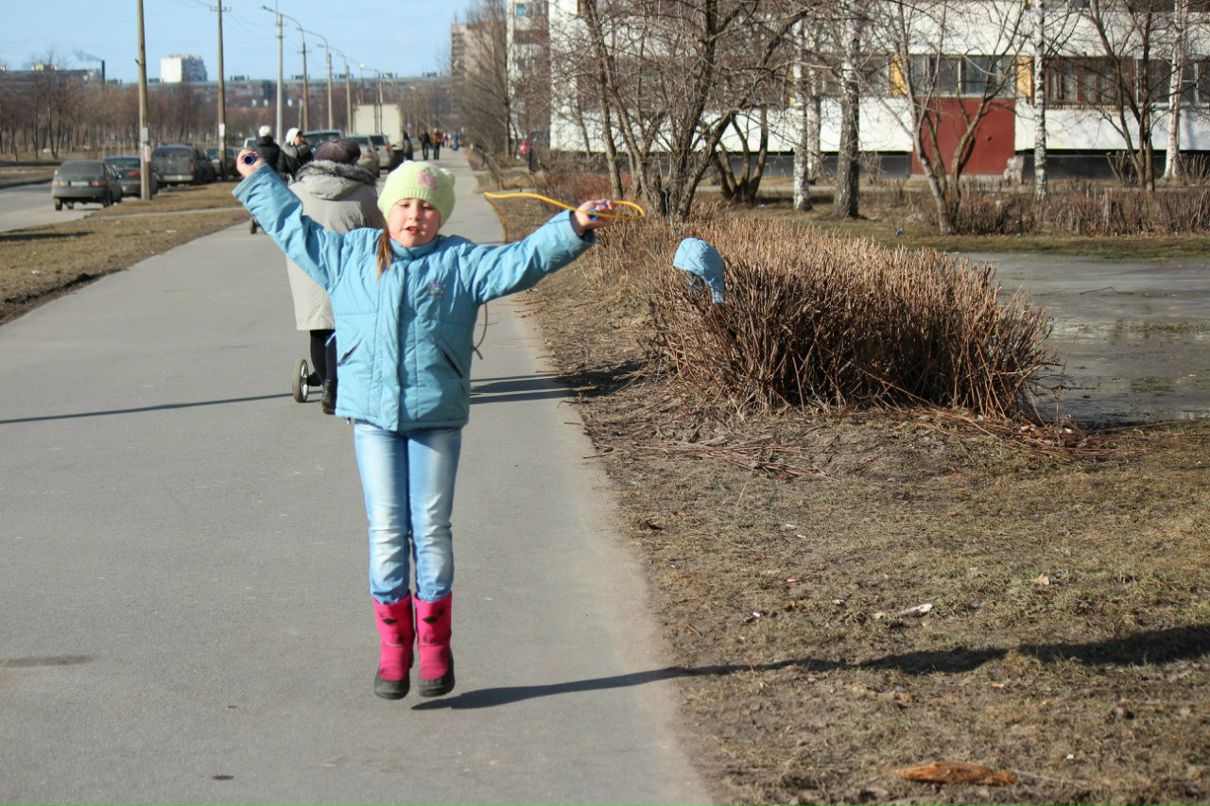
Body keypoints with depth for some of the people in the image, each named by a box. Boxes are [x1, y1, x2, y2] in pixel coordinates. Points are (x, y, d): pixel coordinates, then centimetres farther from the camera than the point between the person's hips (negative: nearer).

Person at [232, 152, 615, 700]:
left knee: (431, 531, 2)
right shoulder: (349, 255, 10)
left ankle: (435, 649, 15)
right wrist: (258, 181, 31)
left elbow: (522, 260, -5)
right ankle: (393, 649, 9)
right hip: (372, 415, 1)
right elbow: (296, 230, 24)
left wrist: (573, 229, -18)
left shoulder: (461, 263, 3)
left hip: (437, 418, -1)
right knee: (386, 533, -1)